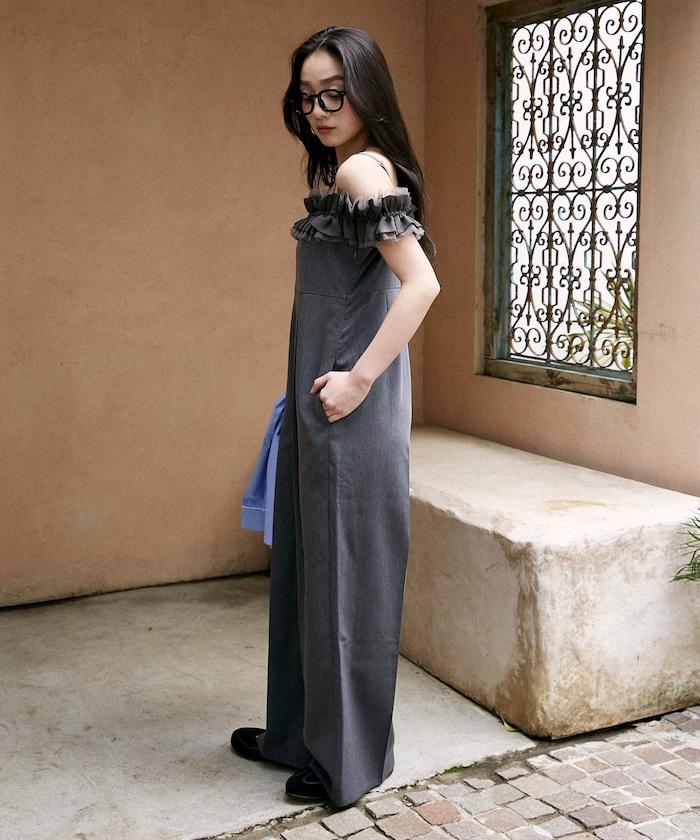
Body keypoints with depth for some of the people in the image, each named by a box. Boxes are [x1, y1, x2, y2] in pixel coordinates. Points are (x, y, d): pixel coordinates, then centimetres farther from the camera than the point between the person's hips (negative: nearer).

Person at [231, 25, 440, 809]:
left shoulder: (361, 169, -14)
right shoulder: (339, 172, 14)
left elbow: (422, 283, -24)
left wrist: (359, 379, -21)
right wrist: (313, 391, 15)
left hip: (348, 407, -10)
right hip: (318, 402, 10)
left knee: (344, 570, 1)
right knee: (305, 563, 17)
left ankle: (349, 760, 17)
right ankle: (300, 731, 33)